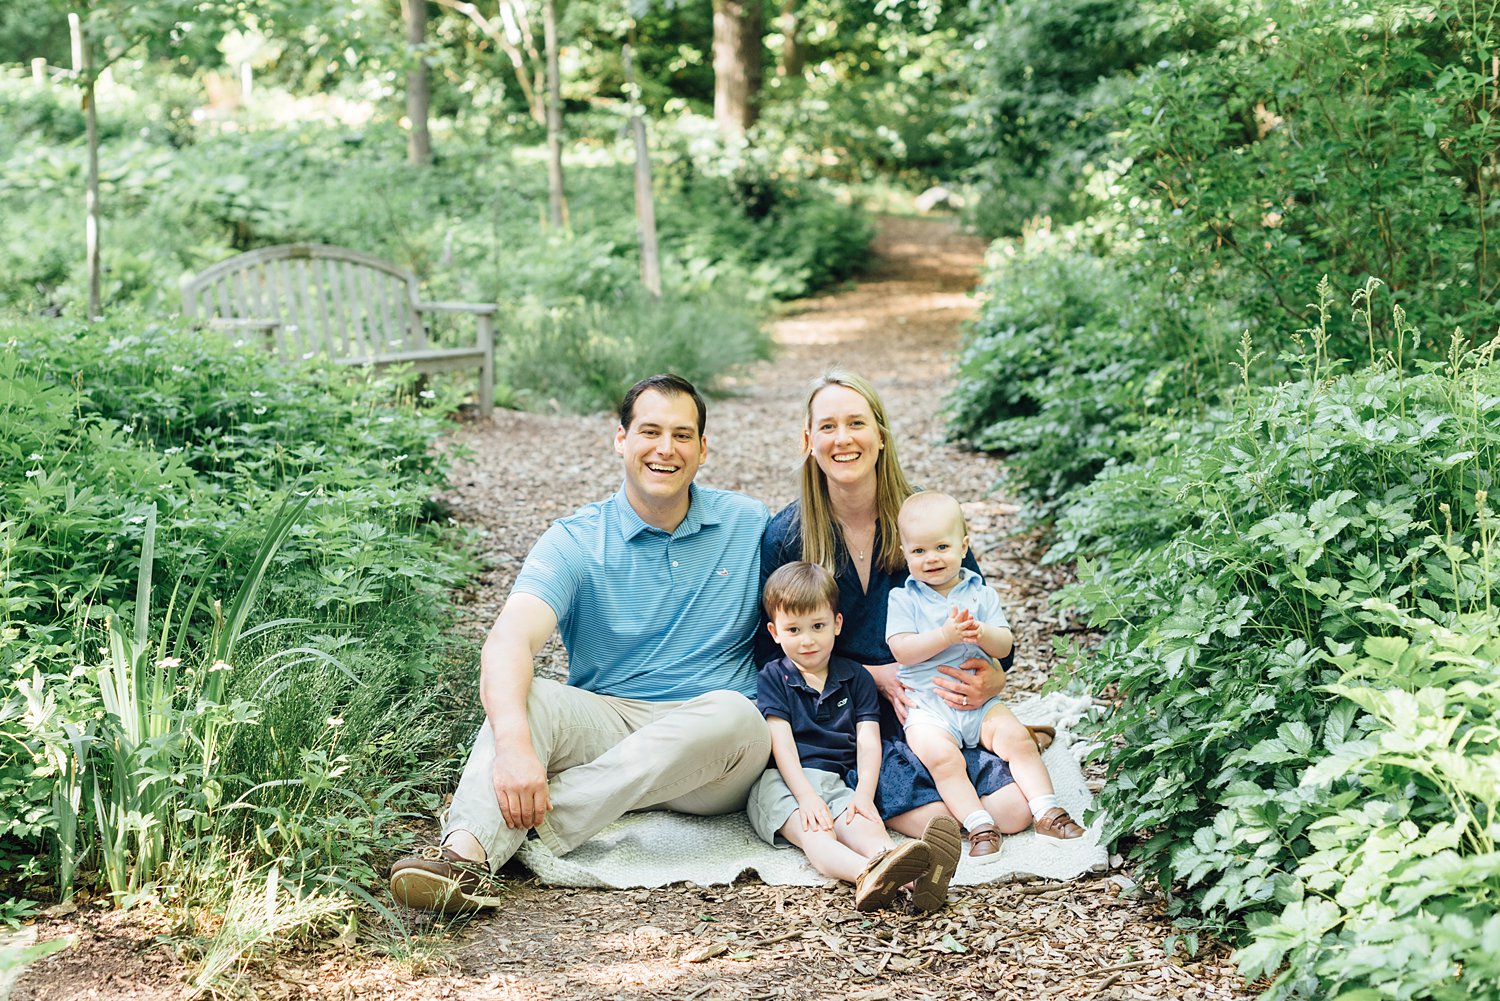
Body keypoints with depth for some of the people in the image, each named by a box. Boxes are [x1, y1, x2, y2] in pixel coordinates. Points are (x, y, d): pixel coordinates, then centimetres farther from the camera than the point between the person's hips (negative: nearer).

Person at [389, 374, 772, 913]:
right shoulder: (576, 543, -2)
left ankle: (533, 824, -36)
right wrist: (513, 744, -38)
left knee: (733, 713, -34)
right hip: (605, 724, 0)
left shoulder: (750, 526, 7)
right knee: (527, 696, -28)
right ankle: (466, 851, -53)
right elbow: (508, 641, -19)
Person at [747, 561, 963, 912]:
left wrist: (864, 793, -14)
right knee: (815, 833, -34)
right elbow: (781, 743, -4)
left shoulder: (856, 678, 17)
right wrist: (807, 796, -20)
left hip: (835, 783, 3)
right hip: (782, 782, -2)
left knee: (862, 825, -31)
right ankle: (867, 874, -68)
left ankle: (907, 871, -65)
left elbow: (868, 740, 6)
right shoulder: (773, 678, 9)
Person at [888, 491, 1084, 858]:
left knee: (1017, 737, -17)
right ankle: (979, 825, -26)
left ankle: (1047, 812, -9)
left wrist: (982, 634, -22)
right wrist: (945, 636, -24)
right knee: (942, 756, -27)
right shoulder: (904, 598, 2)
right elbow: (901, 650, -12)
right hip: (927, 708, -2)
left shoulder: (981, 594, 8)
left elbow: (1005, 646, 0)